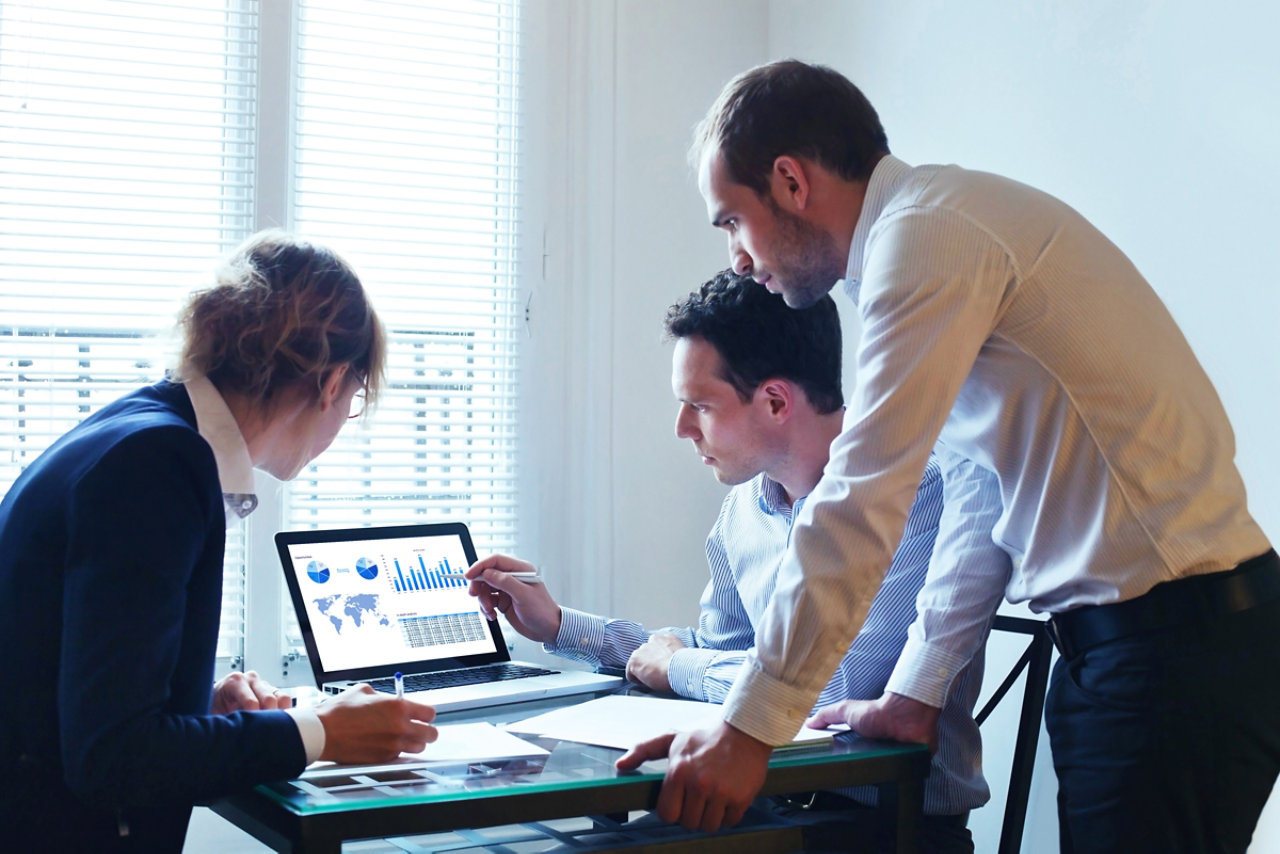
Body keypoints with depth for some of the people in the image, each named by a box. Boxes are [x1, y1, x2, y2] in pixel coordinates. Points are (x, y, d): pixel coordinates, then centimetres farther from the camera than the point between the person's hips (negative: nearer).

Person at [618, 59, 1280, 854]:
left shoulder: (929, 235, -15)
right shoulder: (942, 227, 14)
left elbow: (860, 507, -19)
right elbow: (984, 494, 16)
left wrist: (747, 733, -13)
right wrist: (915, 693, 16)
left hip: (1178, 632, -9)